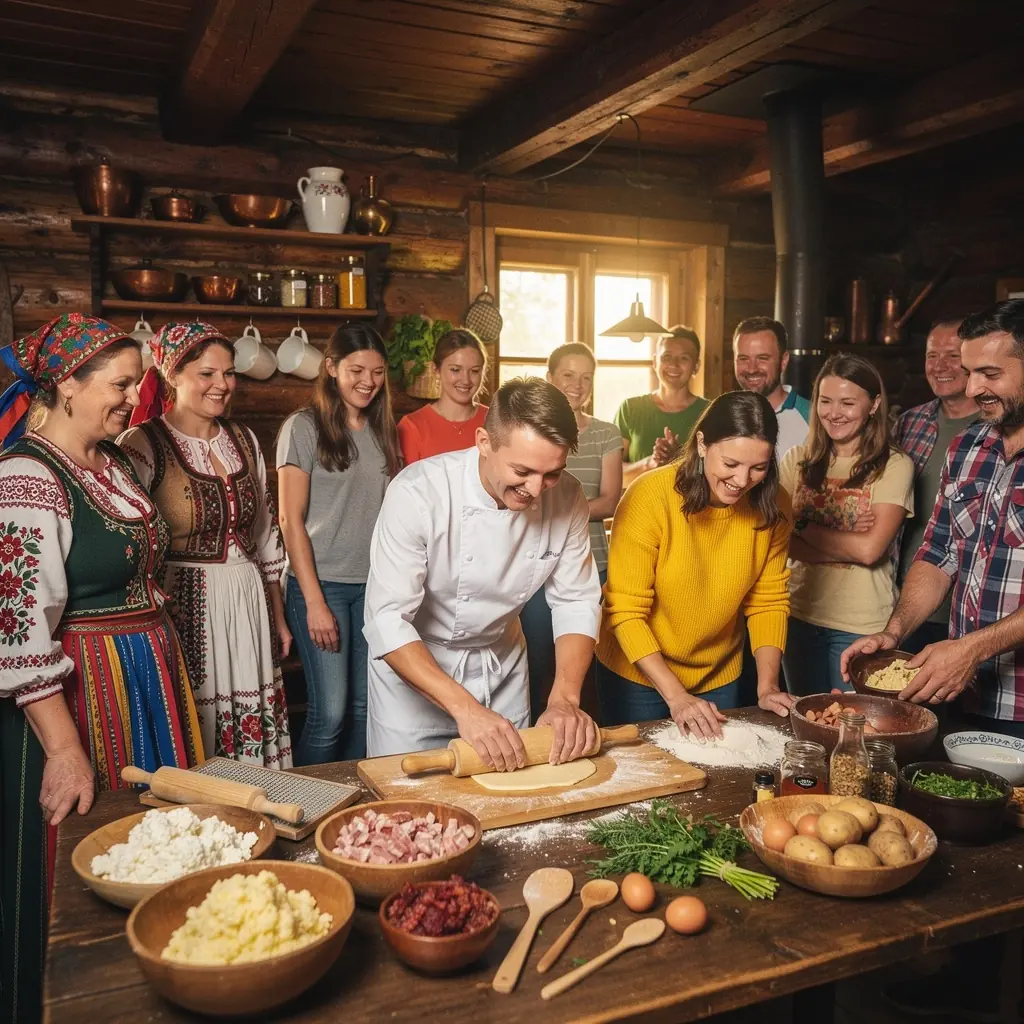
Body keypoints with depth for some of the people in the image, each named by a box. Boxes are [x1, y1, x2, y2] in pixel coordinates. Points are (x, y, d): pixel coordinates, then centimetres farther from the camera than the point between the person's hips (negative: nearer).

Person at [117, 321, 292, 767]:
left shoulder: (244, 440, 10)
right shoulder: (142, 445, -8)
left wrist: (278, 617, 17)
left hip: (249, 606, 5)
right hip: (183, 609, -5)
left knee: (254, 732, 11)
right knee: (191, 749, 3)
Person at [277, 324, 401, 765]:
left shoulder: (383, 431, 11)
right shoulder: (304, 427, -5)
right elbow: (291, 521, -7)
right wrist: (314, 601, -12)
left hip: (374, 585, 5)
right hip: (322, 583, -5)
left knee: (363, 707, 9)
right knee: (329, 710, -6)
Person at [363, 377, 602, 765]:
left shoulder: (567, 499, -16)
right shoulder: (417, 493, -29)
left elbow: (576, 602, -9)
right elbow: (387, 620, -31)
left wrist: (565, 698, -24)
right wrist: (464, 708, -39)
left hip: (502, 662, 4)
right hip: (413, 663, -3)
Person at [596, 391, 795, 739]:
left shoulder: (770, 508, -13)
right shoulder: (650, 497, -26)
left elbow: (769, 601, -4)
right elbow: (625, 612, -23)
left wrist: (767, 685, -14)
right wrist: (675, 695, -27)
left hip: (718, 677, 4)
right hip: (638, 673, -3)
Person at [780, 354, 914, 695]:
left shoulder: (894, 466, -9)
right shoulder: (798, 460, 3)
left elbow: (869, 549, -17)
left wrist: (803, 527, -7)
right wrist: (849, 545, -16)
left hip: (862, 627, -3)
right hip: (800, 616, 4)